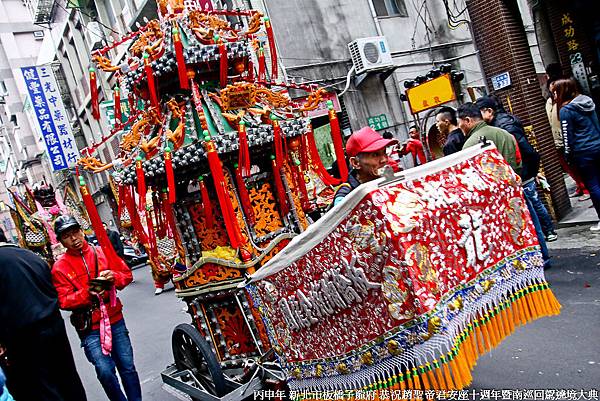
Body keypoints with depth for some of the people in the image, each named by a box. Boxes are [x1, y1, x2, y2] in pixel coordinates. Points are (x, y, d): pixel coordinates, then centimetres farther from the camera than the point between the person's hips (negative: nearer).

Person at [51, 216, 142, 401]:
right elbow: (64, 301, -9)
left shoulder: (102, 253, 2)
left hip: (115, 320, 2)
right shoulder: (60, 267, -4)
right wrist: (87, 293, -25)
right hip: (90, 328, -2)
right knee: (105, 372, -12)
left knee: (127, 367, 8)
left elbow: (127, 274, 7)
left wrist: (113, 276, -15)